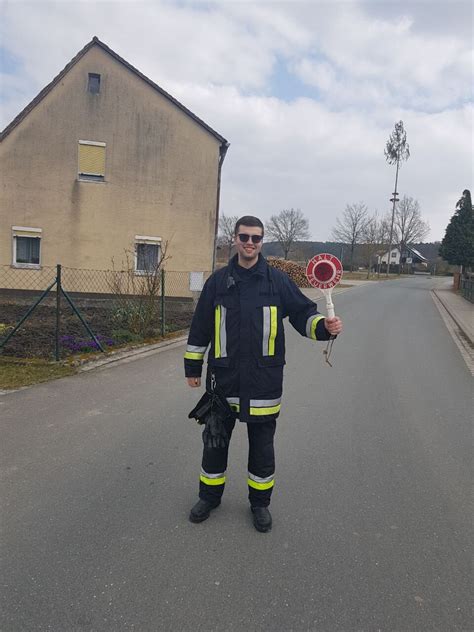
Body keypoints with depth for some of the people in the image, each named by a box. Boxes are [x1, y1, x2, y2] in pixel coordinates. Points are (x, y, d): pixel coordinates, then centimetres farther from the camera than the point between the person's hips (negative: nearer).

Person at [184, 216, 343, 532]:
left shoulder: (278, 280, -2)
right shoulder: (218, 281, 2)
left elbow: (303, 313, 1)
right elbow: (200, 327, 7)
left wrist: (325, 326, -20)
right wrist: (193, 367, 10)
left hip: (264, 380, -1)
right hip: (223, 377, 1)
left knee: (262, 444, 12)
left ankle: (260, 502, 32)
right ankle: (209, 497, 35)